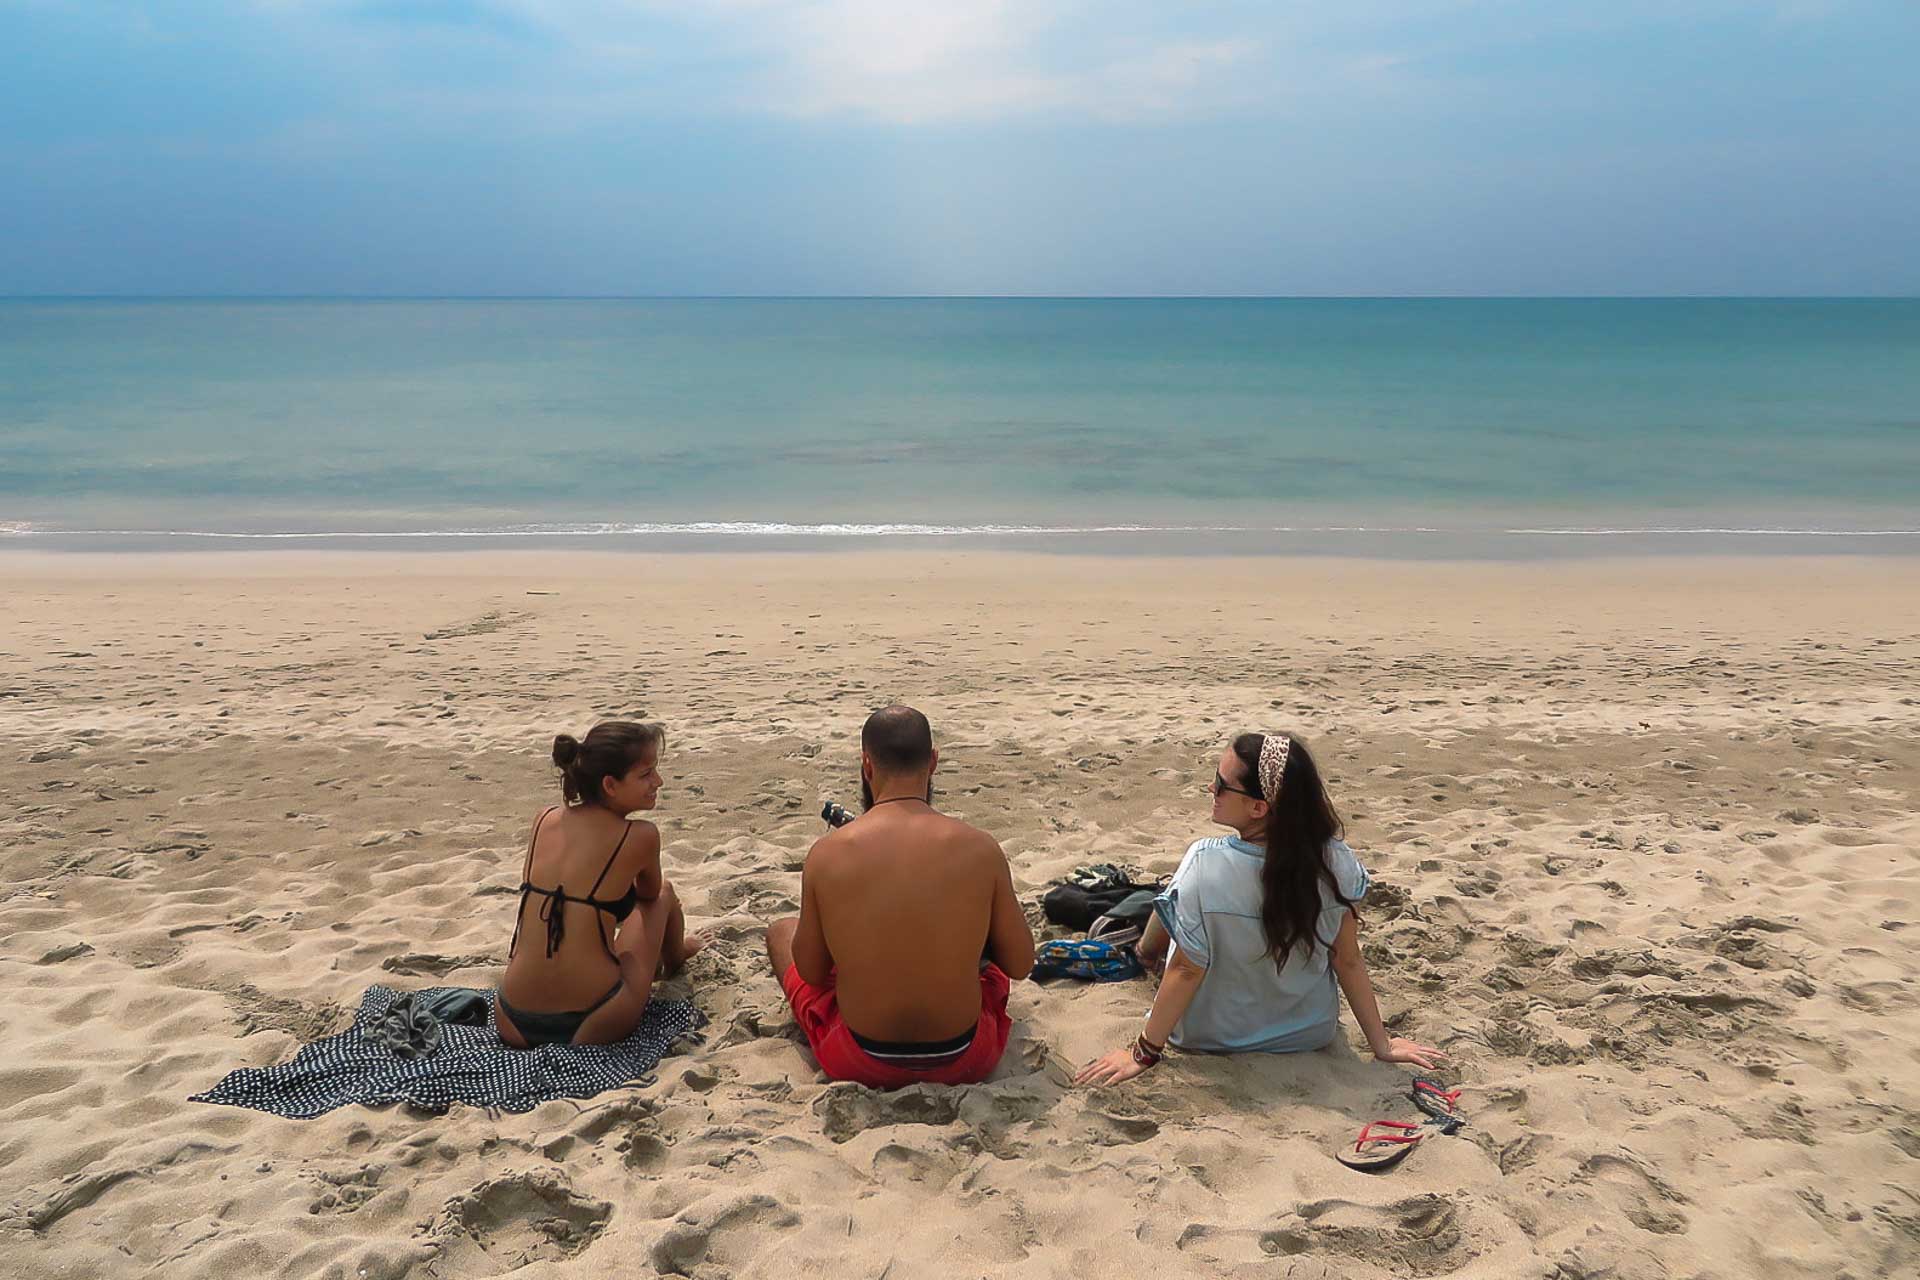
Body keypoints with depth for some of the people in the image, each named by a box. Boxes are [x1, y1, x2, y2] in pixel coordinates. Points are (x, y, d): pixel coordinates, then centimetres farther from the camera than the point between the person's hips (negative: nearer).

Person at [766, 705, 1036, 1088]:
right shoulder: (980, 848, -15)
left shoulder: (826, 853, -15)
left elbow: (810, 973, -2)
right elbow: (1020, 965, -4)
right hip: (964, 1061, 1)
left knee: (781, 931, 25)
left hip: (859, 1063, -1)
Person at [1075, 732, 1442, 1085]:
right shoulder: (1335, 861, -22)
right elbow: (1349, 961, -13)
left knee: (1169, 909, 19)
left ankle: (1147, 953, 51)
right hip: (1310, 1033, 3)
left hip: (1211, 1035, -3)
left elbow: (1187, 970, -23)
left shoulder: (1206, 863, -31)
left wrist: (1144, 1052, -10)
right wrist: (1382, 1045, 1)